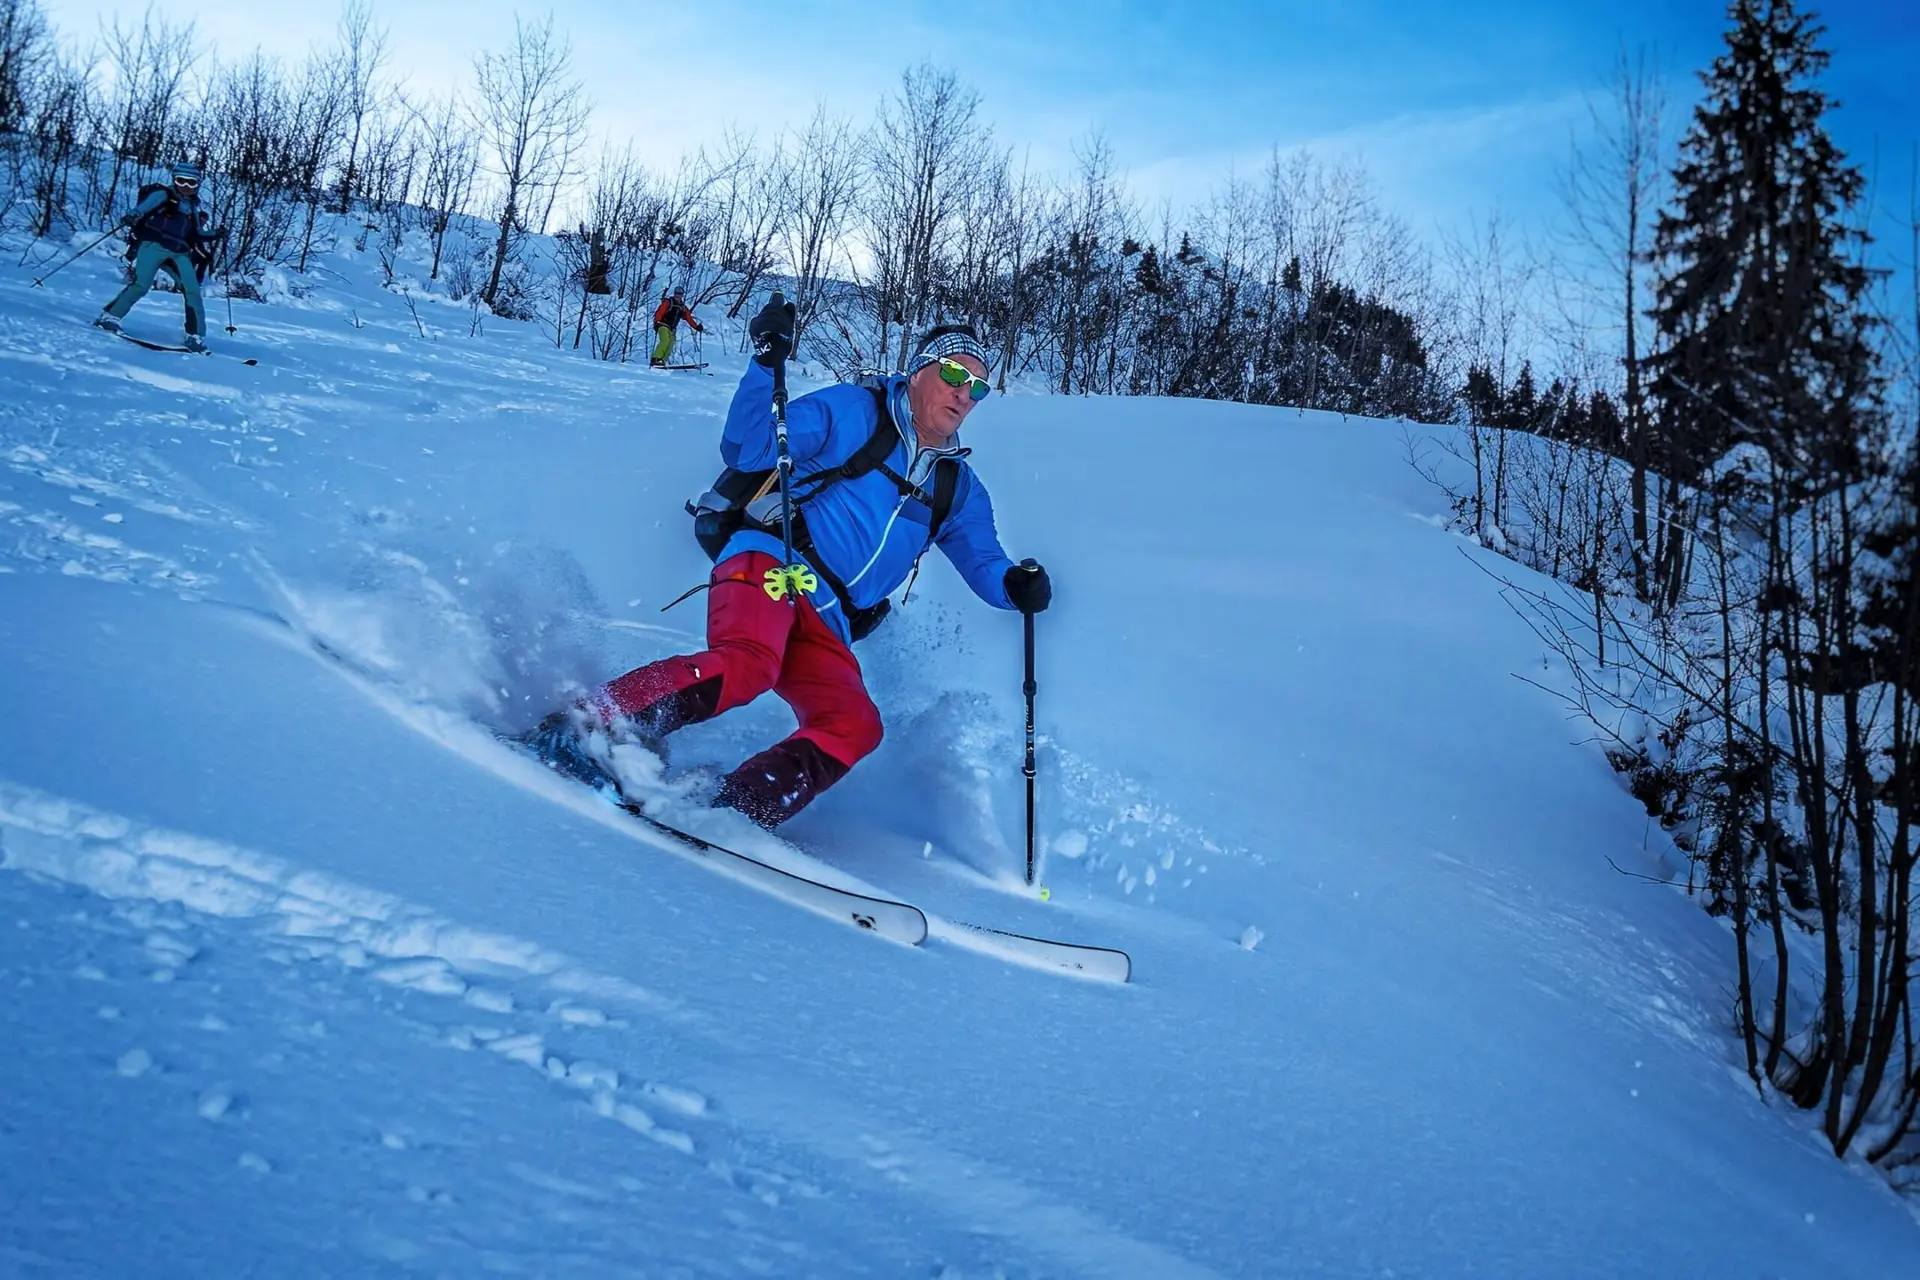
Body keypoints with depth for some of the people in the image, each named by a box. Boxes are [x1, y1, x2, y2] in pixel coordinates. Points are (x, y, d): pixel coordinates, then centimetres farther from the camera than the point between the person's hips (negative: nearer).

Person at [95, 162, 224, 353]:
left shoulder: (193, 208, 25)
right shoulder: (163, 195, 8)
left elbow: (197, 235, 33)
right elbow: (143, 208, -10)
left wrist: (215, 236, 16)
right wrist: (131, 216, -31)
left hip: (179, 254, 5)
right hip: (153, 246, -5)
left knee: (193, 291, -11)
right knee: (140, 285, -18)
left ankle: (196, 336, -6)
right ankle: (111, 316, -4)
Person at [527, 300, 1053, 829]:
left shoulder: (958, 487, 21)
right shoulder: (854, 411, 4)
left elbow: (984, 561, 19)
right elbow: (746, 451, -3)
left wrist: (1016, 585, -4)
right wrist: (767, 364, -17)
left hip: (826, 626, 6)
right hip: (772, 564, -5)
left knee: (855, 726, -21)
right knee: (747, 666, -35)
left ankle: (727, 819, -24)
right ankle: (578, 730, -28)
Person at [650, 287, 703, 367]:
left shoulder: (683, 308, 15)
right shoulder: (668, 302, -2)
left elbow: (689, 319, 16)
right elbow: (659, 312, -11)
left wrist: (697, 327, 6)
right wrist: (656, 323, -24)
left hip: (672, 329, 6)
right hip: (663, 325, -6)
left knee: (670, 347, -8)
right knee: (665, 340, -27)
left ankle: (662, 361, -11)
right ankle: (655, 359, -33)